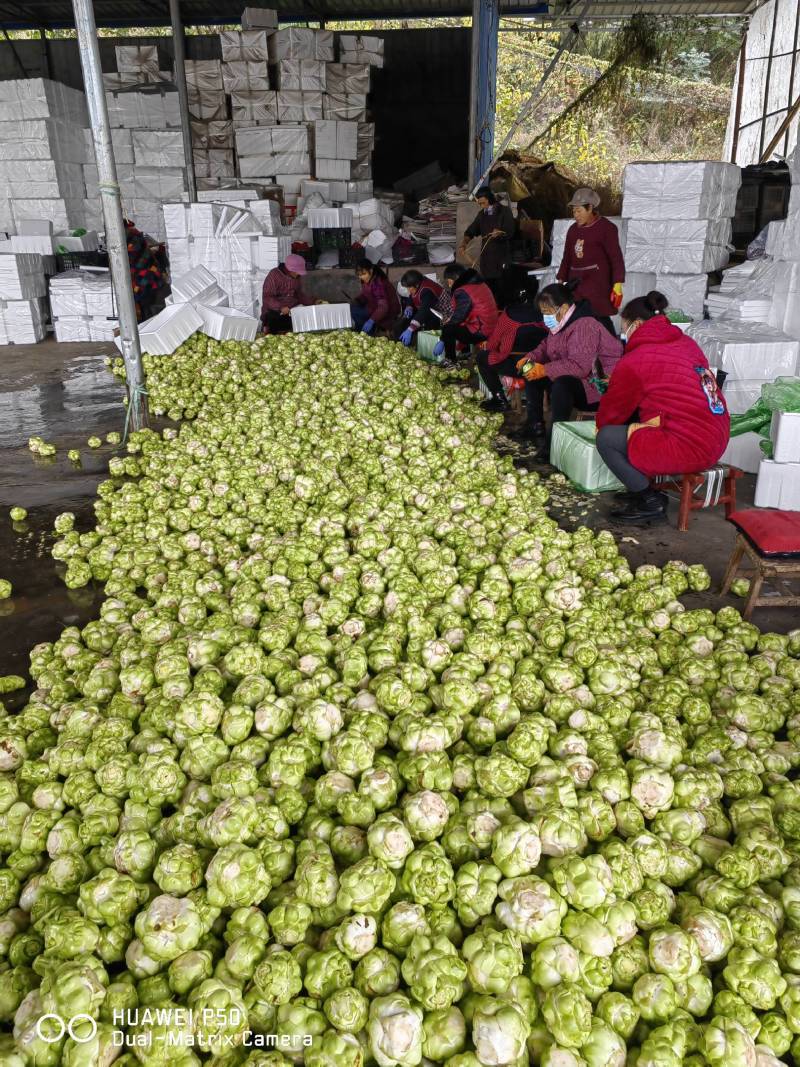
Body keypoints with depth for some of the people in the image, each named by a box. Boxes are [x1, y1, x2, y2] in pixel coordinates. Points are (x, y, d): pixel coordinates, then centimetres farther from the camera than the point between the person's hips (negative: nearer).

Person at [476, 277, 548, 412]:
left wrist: (488, 346, 28)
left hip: (516, 366, -6)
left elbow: (491, 344, 5)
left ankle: (500, 399, 5)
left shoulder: (509, 314, -2)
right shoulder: (538, 315, 9)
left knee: (482, 358, 11)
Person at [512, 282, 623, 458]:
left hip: (597, 385, -10)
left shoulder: (584, 326, -25)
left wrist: (545, 370, -31)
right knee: (532, 373, 6)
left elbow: (579, 366, -34)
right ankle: (535, 425, 8)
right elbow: (545, 348, 20)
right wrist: (530, 358, -1)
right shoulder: (559, 324, 7)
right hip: (569, 377, 11)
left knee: (562, 384, -38)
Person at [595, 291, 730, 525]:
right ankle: (641, 487, 22)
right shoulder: (686, 343, 12)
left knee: (606, 438, -4)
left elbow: (614, 408, 1)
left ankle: (650, 503, 3)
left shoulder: (635, 361, -11)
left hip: (690, 448, -9)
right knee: (633, 419, 21)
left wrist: (600, 425, 22)